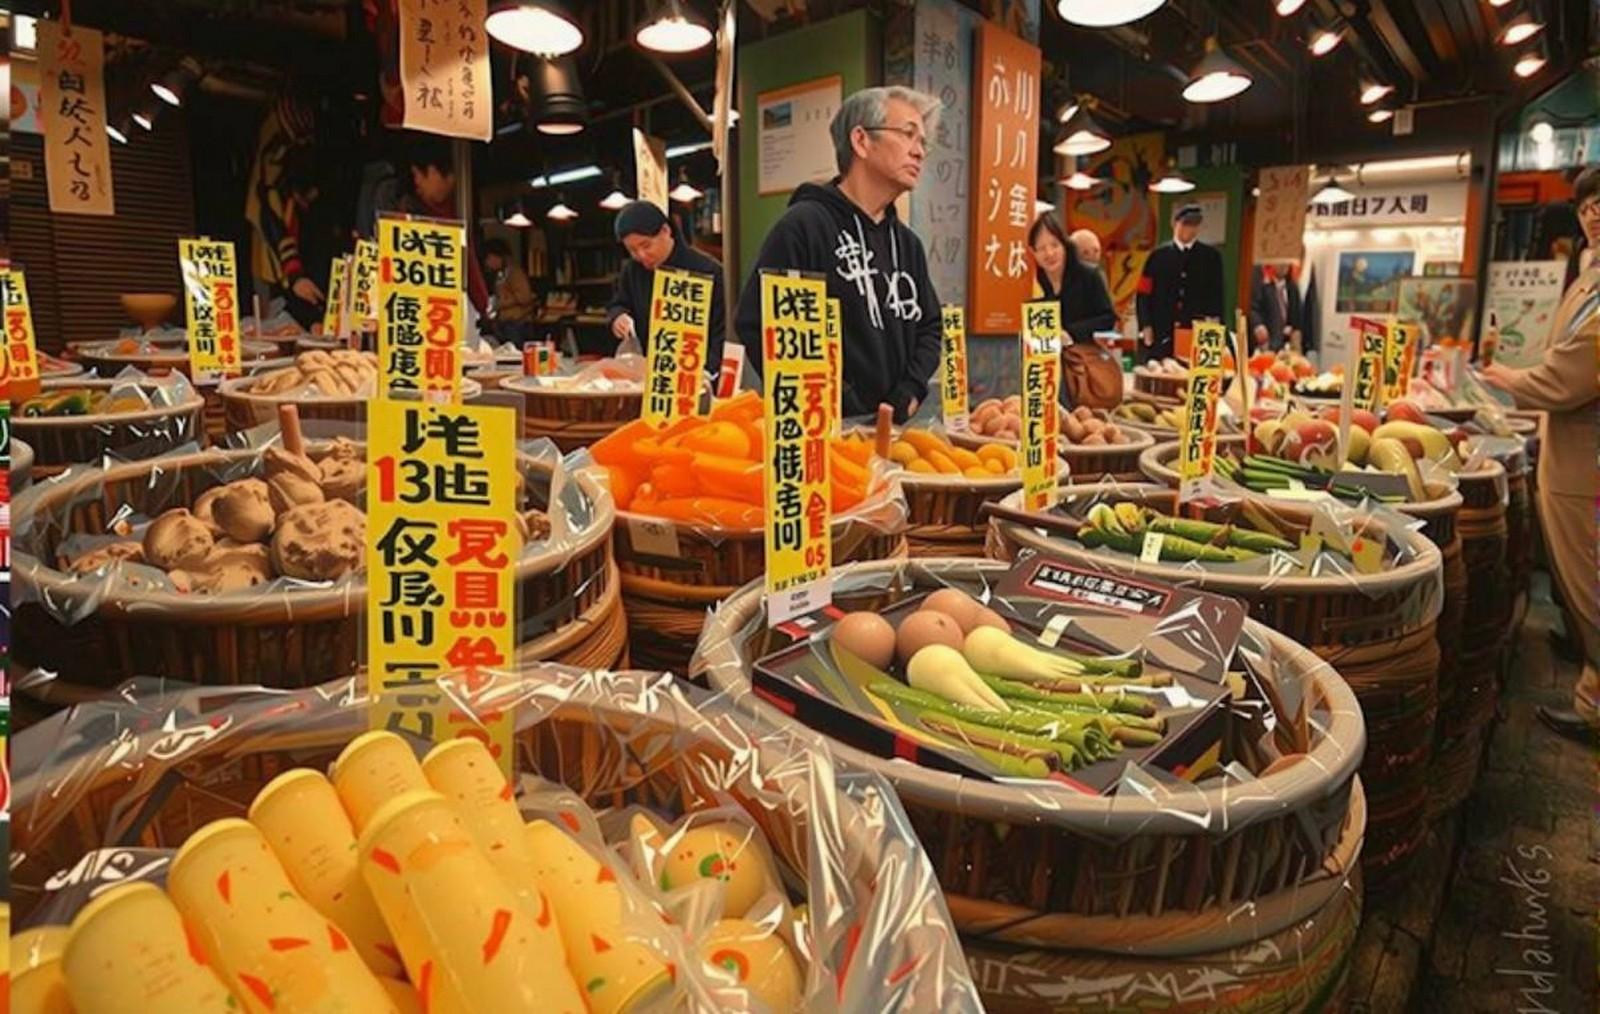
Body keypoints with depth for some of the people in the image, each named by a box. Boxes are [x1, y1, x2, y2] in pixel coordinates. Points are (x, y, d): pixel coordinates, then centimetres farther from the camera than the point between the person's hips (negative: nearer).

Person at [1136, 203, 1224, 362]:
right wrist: (1146, 326, -4)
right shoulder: (1158, 256, 7)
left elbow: (1217, 296, 8)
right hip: (1161, 334, 0)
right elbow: (1144, 293, 5)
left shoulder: (1211, 257, 10)